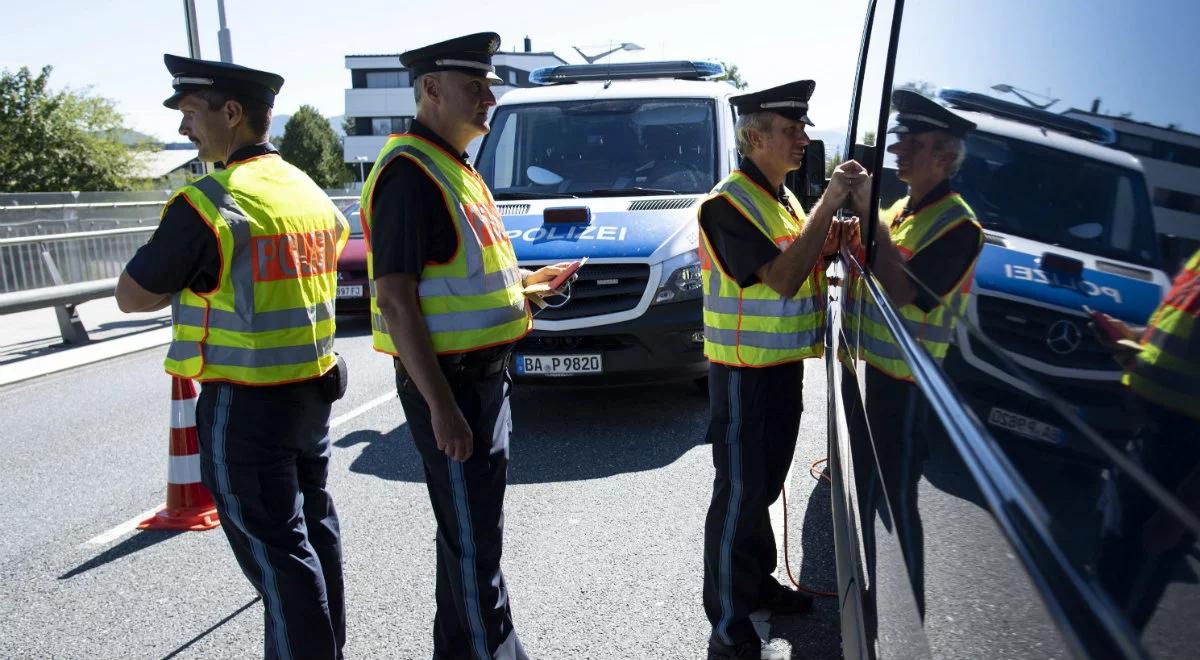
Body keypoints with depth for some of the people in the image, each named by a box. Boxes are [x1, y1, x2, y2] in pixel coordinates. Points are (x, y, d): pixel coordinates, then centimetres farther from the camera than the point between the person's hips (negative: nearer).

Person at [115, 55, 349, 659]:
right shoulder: (309, 191, 7)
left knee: (273, 547, 2)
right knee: (313, 526, 20)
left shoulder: (208, 202, -17)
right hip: (314, 389, 8)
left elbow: (132, 296, -10)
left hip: (245, 406, -8)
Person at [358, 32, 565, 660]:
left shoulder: (453, 167, 14)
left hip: (483, 373, 10)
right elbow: (396, 298, -22)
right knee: (471, 534, 1)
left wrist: (520, 281, 15)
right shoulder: (409, 171, -16)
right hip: (448, 383, -10)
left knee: (472, 523, 20)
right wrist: (441, 407, -24)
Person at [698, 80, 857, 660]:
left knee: (765, 484, 20)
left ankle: (755, 583, 37)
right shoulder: (727, 203, -17)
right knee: (739, 493, -1)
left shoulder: (783, 197, 12)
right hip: (744, 371, -9)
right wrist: (826, 206, -25)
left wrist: (833, 239, -1)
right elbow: (781, 279, -26)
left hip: (784, 363, 9)